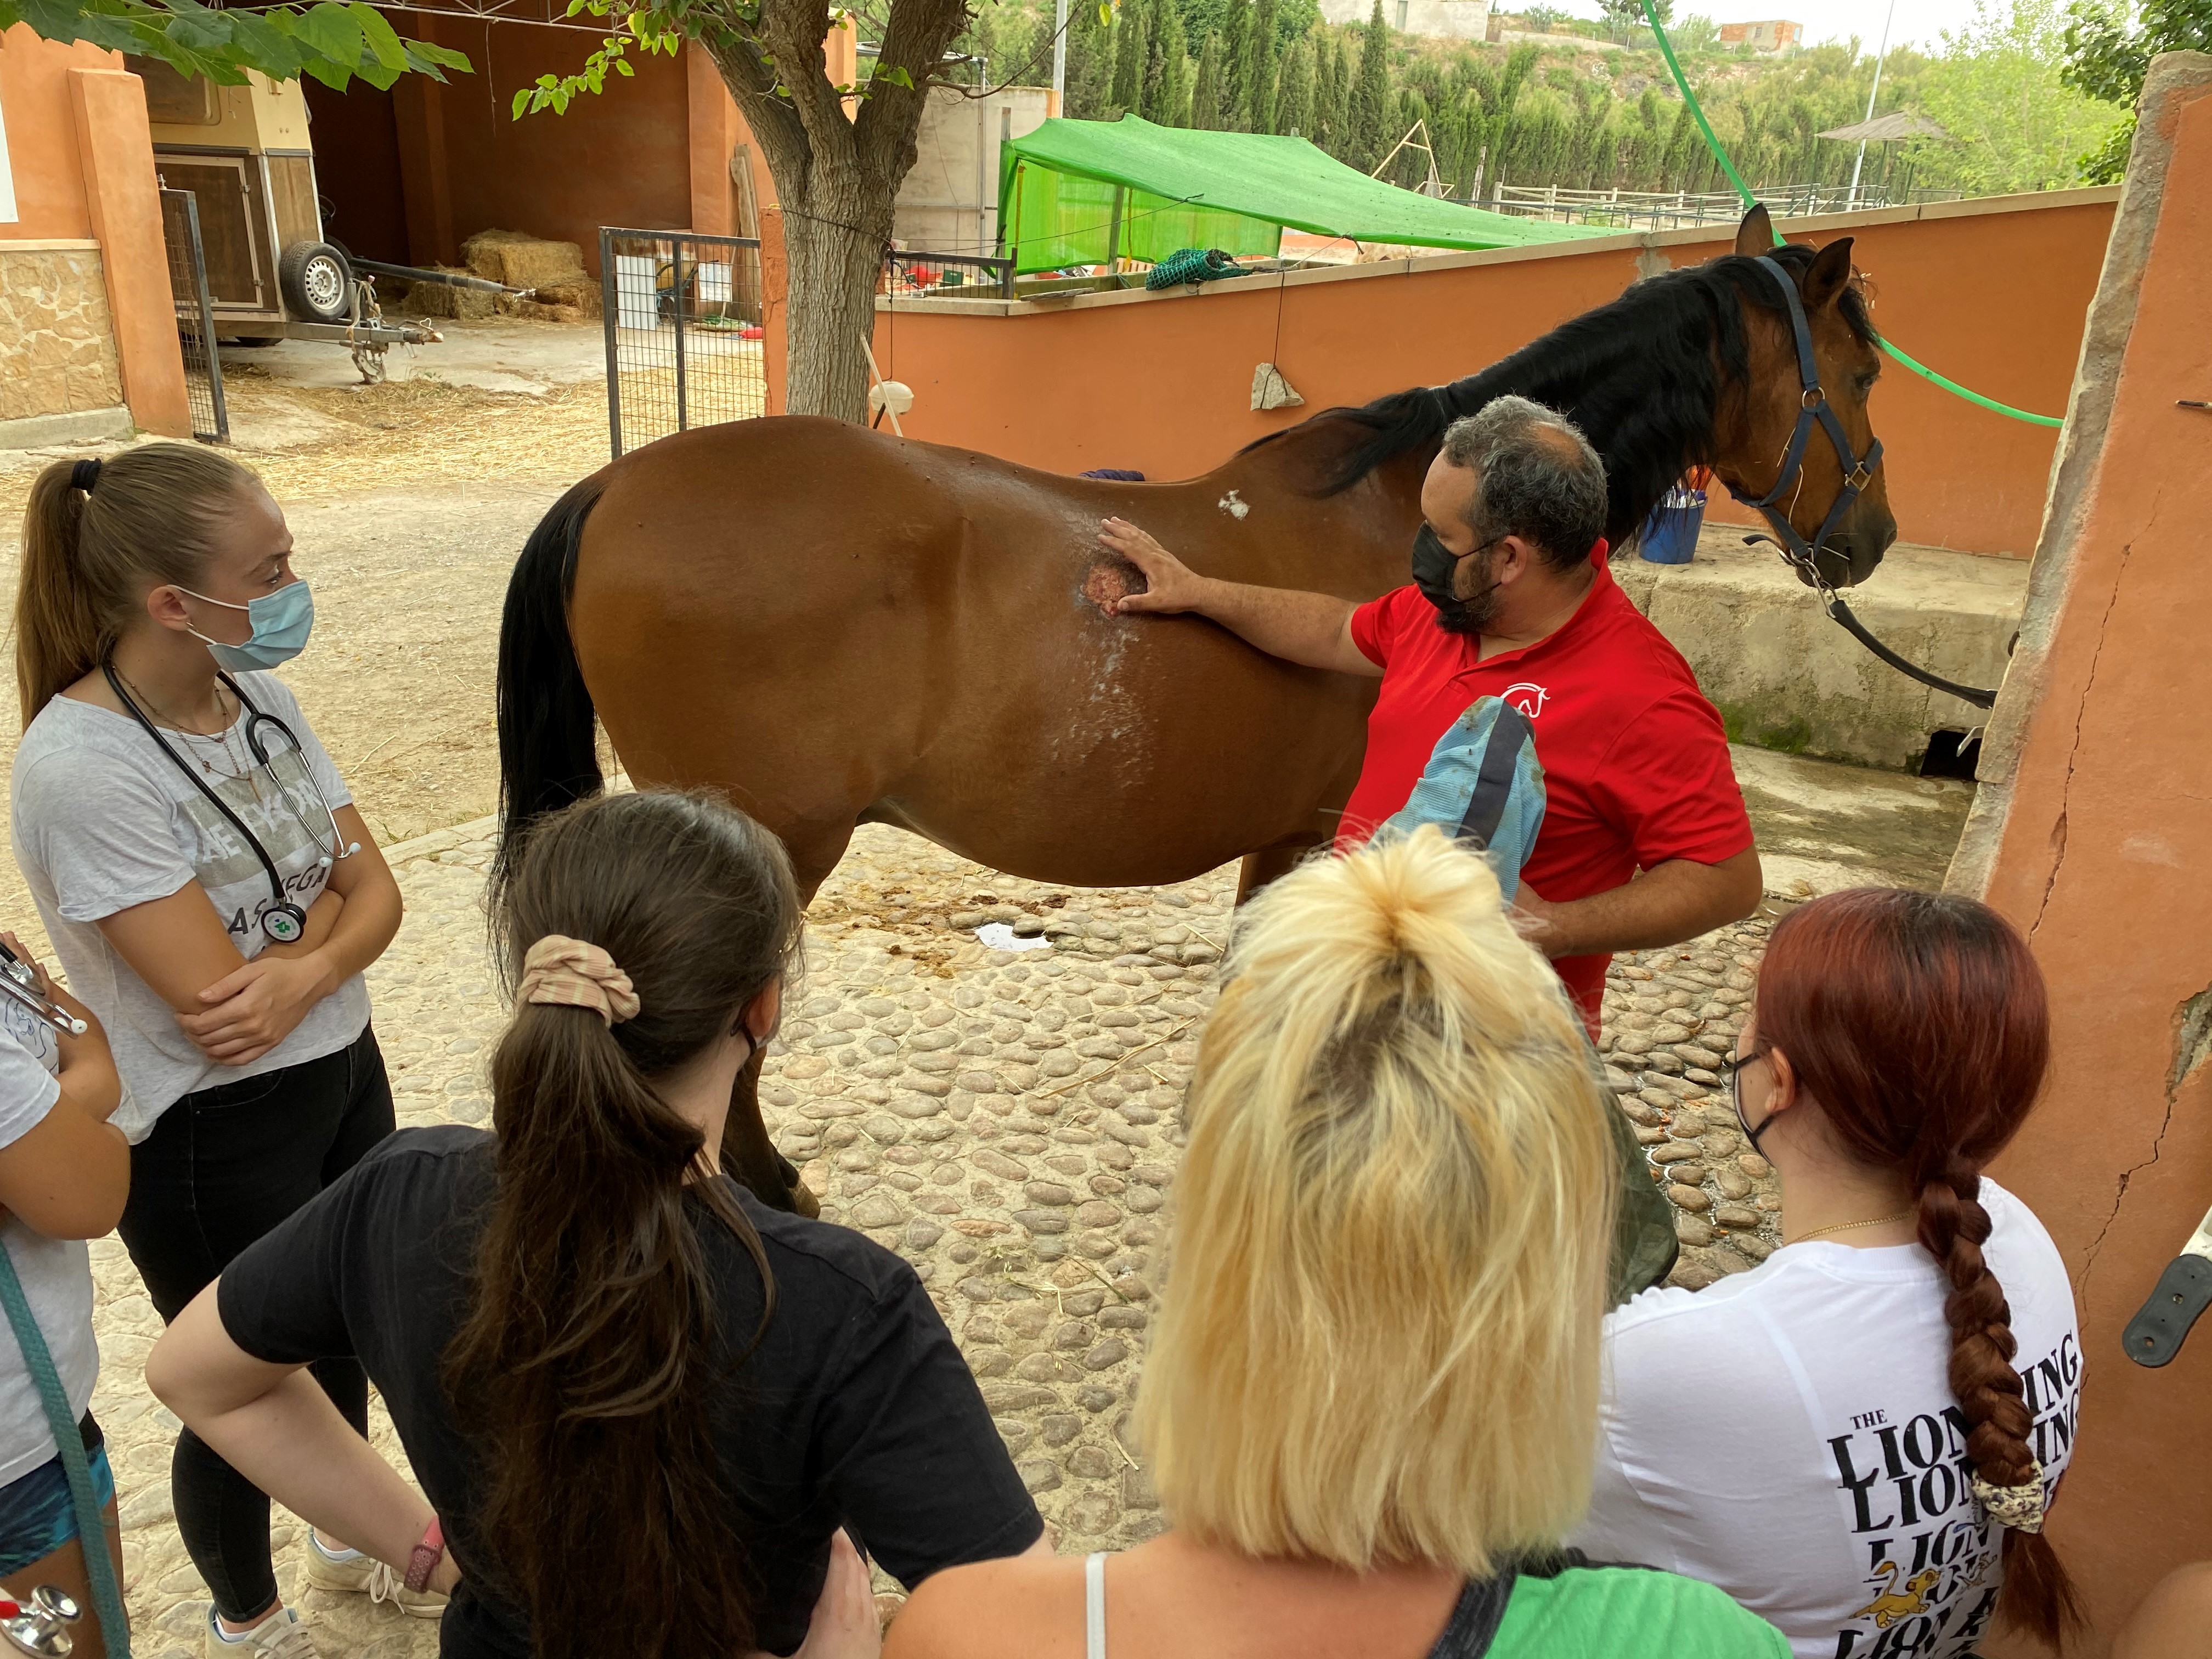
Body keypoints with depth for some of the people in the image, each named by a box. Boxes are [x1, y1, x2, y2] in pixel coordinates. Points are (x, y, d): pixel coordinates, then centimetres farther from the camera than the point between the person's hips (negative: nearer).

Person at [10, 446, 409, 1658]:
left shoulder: (261, 698, -5)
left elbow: (378, 896, -4)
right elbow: (211, 1006, -27)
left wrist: (305, 969, -24)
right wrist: (324, 902, -12)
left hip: (341, 1074, 7)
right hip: (210, 1138, -6)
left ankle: (348, 1538, 54)